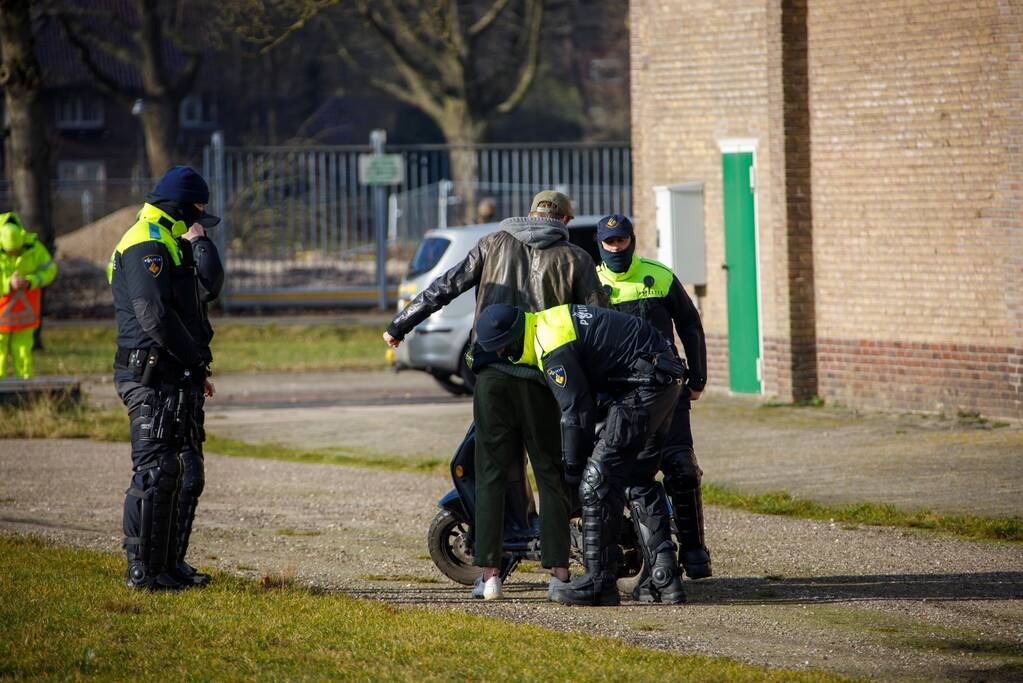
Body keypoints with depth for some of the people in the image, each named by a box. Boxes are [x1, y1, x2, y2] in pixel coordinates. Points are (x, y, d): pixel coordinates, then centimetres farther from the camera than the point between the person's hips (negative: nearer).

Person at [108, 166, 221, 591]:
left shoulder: (170, 245, 22)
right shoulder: (146, 247, -12)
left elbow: (209, 287, 12)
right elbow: (155, 315, -21)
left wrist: (197, 240, 9)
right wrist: (196, 362, -15)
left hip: (178, 381, 11)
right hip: (154, 380, -11)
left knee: (186, 472, 14)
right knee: (155, 472, -10)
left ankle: (171, 564, 20)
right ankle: (142, 570, -8)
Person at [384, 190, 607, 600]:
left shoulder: (495, 244, 8)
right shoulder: (574, 258, 4)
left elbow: (446, 287, 4)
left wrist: (400, 325, 9)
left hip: (492, 372, 1)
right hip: (544, 377, -1)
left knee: (490, 473, 4)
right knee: (551, 475, 7)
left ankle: (489, 572, -2)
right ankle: (558, 571, 2)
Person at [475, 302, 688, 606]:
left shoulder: (553, 349, -18)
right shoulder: (547, 321, 14)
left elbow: (577, 410, -14)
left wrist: (573, 467, -3)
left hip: (644, 386, -10)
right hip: (665, 381, 10)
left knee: (598, 481, -7)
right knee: (638, 482, 15)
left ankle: (600, 583, -4)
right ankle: (666, 581, 13)